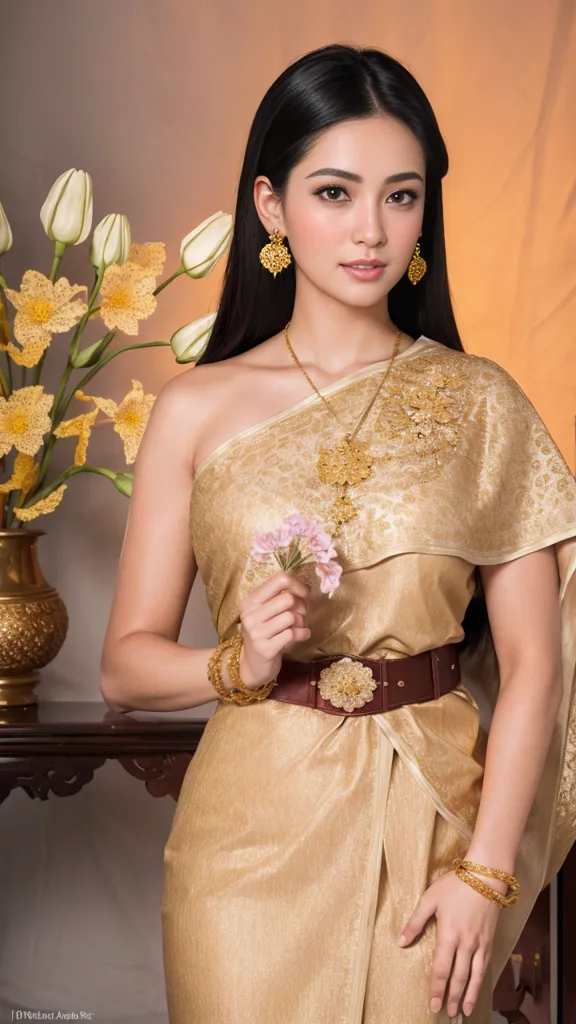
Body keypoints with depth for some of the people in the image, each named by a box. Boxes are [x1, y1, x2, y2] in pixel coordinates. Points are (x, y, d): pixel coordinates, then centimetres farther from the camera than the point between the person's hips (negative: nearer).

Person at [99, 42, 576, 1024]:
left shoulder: (479, 403, -1)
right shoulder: (197, 409, -1)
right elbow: (126, 664, 1)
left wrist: (486, 871, -9)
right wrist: (240, 663, -18)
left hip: (433, 822, 1)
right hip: (256, 824, 0)